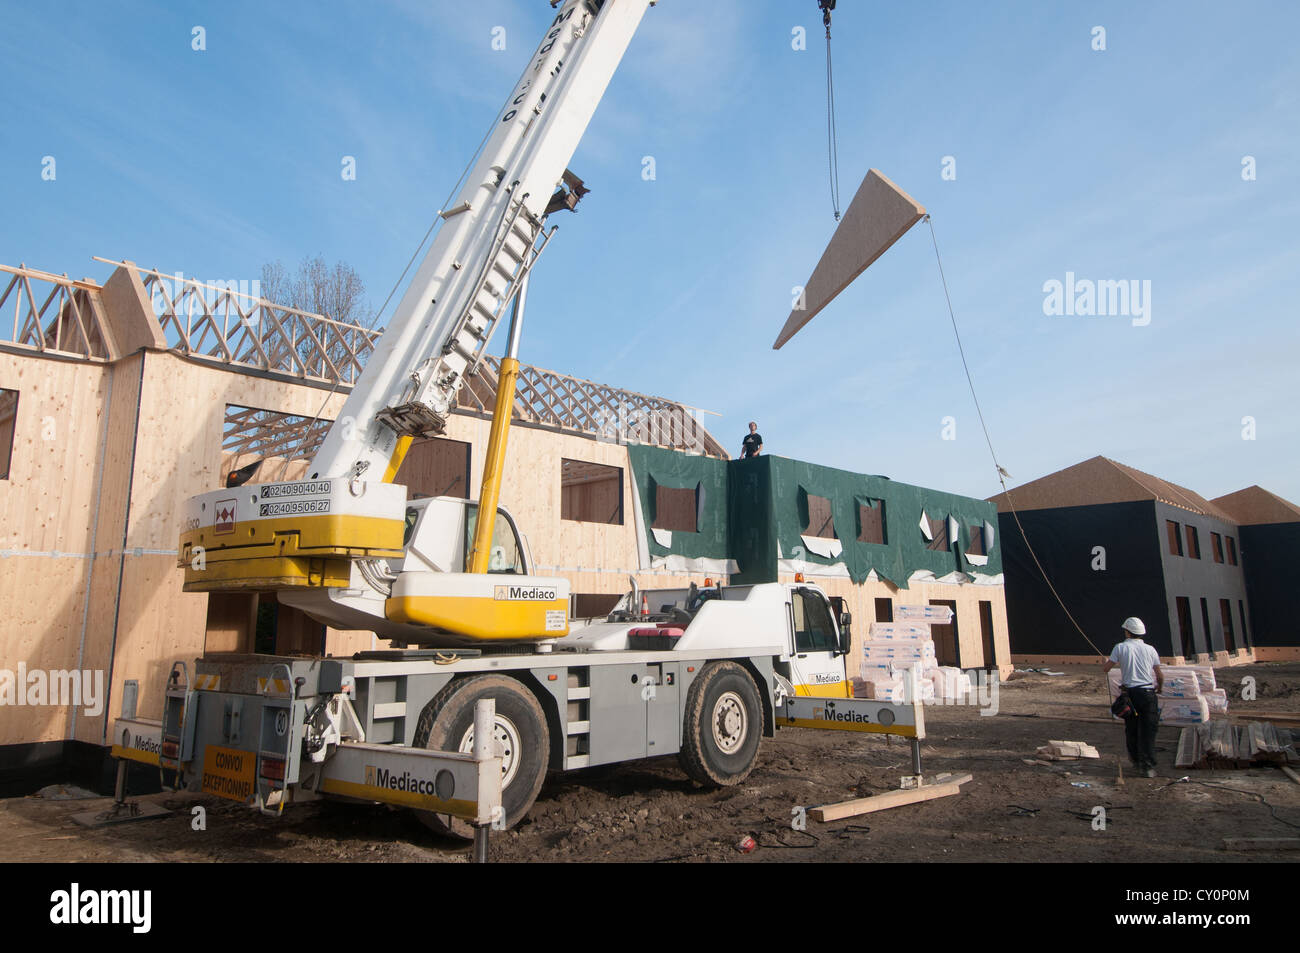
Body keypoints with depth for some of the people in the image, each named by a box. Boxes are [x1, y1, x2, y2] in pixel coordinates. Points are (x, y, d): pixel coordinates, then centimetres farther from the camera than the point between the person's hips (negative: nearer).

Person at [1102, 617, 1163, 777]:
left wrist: (1106, 661, 23)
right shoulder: (1150, 649, 7)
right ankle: (1147, 765, -3)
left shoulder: (1121, 647, 0)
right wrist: (1159, 687, 33)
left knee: (1131, 730, 13)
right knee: (1148, 731, 2)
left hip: (1130, 693, -1)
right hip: (1148, 693, 1)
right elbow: (1160, 676, 12)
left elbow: (1105, 669, 0)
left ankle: (1136, 760, 24)